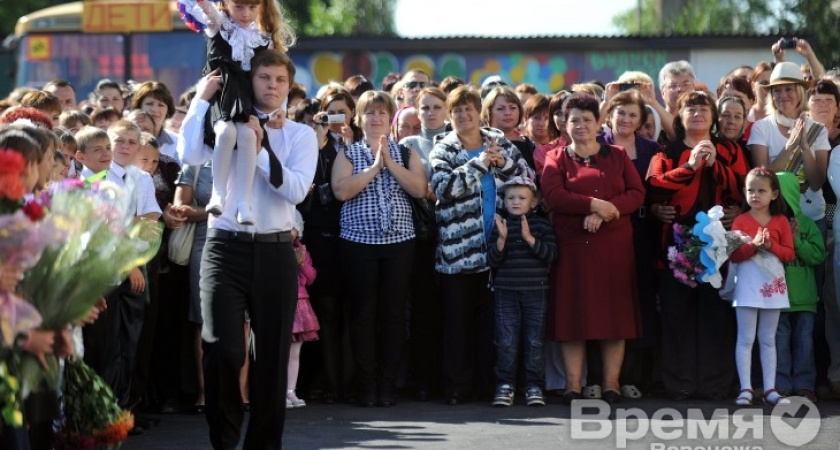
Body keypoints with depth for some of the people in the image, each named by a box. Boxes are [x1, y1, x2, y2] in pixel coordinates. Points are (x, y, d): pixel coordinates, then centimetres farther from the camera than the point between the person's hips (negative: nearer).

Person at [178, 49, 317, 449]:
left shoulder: (300, 135, 6)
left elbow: (296, 190, -8)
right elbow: (189, 155, -14)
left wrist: (260, 149, -15)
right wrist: (202, 99, -9)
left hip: (275, 251, 2)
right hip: (226, 247, -2)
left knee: (273, 352, 8)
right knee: (222, 348, -11)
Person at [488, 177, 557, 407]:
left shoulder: (541, 225, 2)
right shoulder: (500, 225, 6)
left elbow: (551, 254, -9)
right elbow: (492, 260, -1)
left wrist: (529, 238, -20)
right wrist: (501, 239, -17)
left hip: (535, 292, -1)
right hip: (506, 291, 1)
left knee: (534, 342, 2)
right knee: (506, 342, -2)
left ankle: (534, 387, 7)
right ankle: (505, 386, 4)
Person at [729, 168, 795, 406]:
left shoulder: (781, 221, 5)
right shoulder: (741, 221, 0)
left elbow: (789, 254, 0)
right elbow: (733, 255, -8)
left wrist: (771, 245, -16)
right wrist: (753, 245, -21)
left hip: (772, 286, 2)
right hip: (748, 286, -2)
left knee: (768, 340, 9)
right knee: (746, 339, -1)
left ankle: (770, 389, 10)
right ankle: (746, 389, 0)